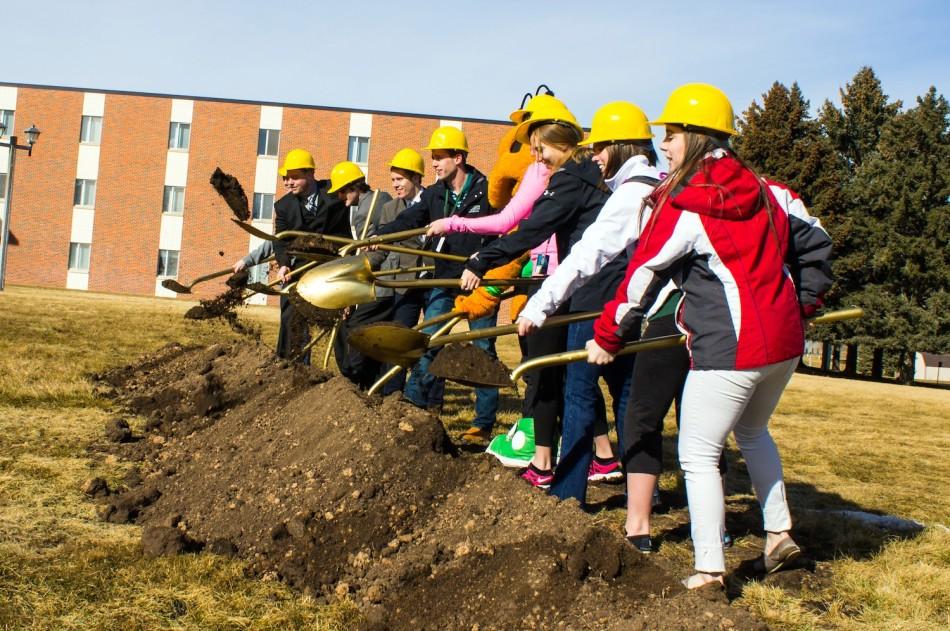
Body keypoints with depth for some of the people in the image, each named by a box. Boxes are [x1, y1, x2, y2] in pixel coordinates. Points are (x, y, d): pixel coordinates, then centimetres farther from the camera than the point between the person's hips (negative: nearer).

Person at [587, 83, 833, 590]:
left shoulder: (682, 206, -10)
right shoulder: (766, 191, 8)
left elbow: (642, 277, -5)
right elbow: (816, 245, 16)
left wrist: (607, 337, 5)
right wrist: (801, 304, 25)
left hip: (728, 349, -8)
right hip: (784, 343, 8)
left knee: (698, 454, 3)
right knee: (753, 432, 29)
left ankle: (709, 570, 6)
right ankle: (779, 533, 36)